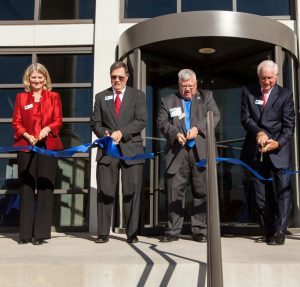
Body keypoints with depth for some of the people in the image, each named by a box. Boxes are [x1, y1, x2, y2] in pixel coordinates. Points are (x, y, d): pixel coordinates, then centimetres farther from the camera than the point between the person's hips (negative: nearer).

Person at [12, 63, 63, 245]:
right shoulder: (21, 97, 14)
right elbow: (16, 122, 7)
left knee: (45, 188, -2)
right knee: (26, 189, 2)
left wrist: (47, 129, -16)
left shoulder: (54, 97, 12)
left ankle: (41, 233, 3)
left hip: (48, 146, -1)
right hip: (26, 146, 1)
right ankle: (26, 233, 8)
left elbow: (58, 121, 5)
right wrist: (27, 135, -11)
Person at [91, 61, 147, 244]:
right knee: (105, 192, 0)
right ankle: (103, 233, 7)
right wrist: (105, 134, -9)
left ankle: (132, 233, 7)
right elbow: (95, 122, 11)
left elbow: (141, 121, -2)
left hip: (131, 149, -1)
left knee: (132, 192, 0)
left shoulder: (138, 95, 9)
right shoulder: (101, 97, 15)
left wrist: (121, 132, -14)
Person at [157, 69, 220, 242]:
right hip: (177, 153, 0)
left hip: (201, 152, 0)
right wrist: (175, 134, -13)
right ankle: (174, 231, 7)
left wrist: (197, 128, -12)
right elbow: (162, 123, 5)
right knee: (175, 192, 0)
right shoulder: (168, 101, 15)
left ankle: (200, 230, 10)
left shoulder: (206, 96, 15)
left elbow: (215, 116, 2)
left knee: (202, 192, 2)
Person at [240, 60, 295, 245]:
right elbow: (245, 118, 0)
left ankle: (280, 232, -6)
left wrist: (278, 143, -17)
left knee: (283, 189, -9)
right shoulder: (248, 92, 8)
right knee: (262, 194, 6)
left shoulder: (285, 95, 1)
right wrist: (259, 133, -17)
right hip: (256, 151, 2)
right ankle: (269, 231, 15)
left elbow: (289, 125, -3)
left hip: (279, 149, -2)